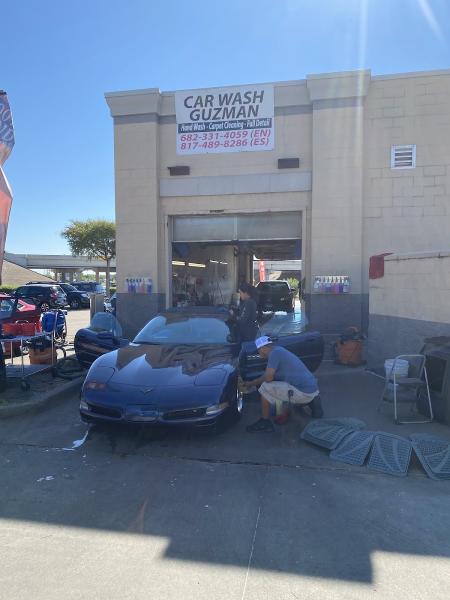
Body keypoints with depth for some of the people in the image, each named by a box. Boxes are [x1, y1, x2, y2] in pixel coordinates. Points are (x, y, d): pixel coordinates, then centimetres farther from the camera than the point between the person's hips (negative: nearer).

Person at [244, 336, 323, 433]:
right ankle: (311, 402, 18)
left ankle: (265, 423, 6)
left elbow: (268, 378, -16)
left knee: (265, 388, -7)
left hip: (303, 392, -10)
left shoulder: (274, 353, -12)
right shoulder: (279, 350, 17)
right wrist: (251, 383, 34)